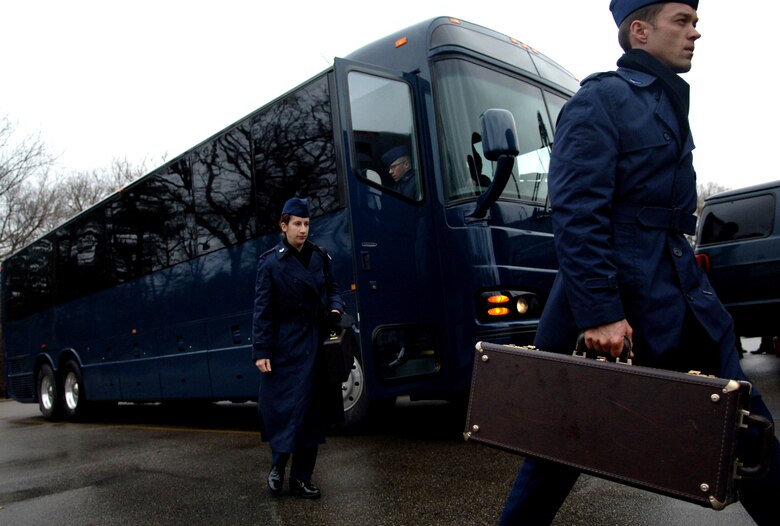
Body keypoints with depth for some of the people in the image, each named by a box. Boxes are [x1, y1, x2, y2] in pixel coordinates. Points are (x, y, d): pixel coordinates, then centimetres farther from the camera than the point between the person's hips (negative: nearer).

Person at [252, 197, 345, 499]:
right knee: (288, 406, -4)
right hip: (287, 348, -5)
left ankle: (301, 477, 19)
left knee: (313, 409, 8)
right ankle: (278, 465, 20)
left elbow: (332, 288, 21)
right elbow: (262, 310, -7)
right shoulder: (271, 262, -5)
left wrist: (335, 306, -2)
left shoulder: (319, 257, 9)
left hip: (317, 344, 5)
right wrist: (261, 351, -12)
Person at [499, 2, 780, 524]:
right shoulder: (598, 101, -9)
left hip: (678, 299, 8)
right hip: (617, 295, -8)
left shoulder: (669, 102, 16)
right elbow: (577, 219, -19)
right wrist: (599, 314, -23)